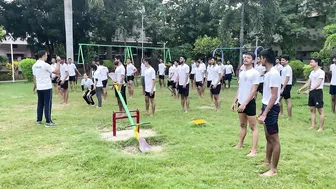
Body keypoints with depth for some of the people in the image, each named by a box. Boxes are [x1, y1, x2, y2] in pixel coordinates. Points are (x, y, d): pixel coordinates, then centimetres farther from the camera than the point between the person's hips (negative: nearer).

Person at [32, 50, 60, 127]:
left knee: (40, 104, 14)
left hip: (39, 88, 7)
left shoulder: (34, 65, 8)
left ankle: (39, 120, 20)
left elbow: (34, 77, 14)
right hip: (47, 88, -7)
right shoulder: (45, 65, -14)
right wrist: (58, 62, -6)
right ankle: (48, 122, -1)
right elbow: (57, 71, -14)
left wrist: (35, 86, 25)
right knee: (47, 104, -3)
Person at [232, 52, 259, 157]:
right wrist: (235, 102, 12)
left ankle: (254, 150, 0)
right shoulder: (241, 73, 12)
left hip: (249, 103, -7)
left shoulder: (255, 73, -11)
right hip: (241, 102, 8)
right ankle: (240, 144, 30)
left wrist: (245, 103, -21)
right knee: (243, 125, 18)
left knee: (253, 126, -2)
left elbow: (254, 91, -16)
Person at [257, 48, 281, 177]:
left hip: (271, 109, -10)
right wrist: (262, 110, 20)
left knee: (274, 139, -1)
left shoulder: (273, 73, -18)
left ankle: (274, 169, 9)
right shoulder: (268, 73, 12)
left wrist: (265, 113, -26)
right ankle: (267, 162, 32)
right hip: (267, 107, 10)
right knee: (268, 137, 19)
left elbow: (274, 96, -23)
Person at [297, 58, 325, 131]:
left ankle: (321, 127, 5)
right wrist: (301, 89, 5)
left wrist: (309, 90, -29)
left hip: (318, 92, -8)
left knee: (320, 110, -1)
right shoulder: (312, 72, 13)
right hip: (311, 92, 8)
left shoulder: (321, 72, -11)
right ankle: (313, 125, 18)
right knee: (312, 109, 11)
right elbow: (308, 83, 15)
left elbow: (318, 84, -20)